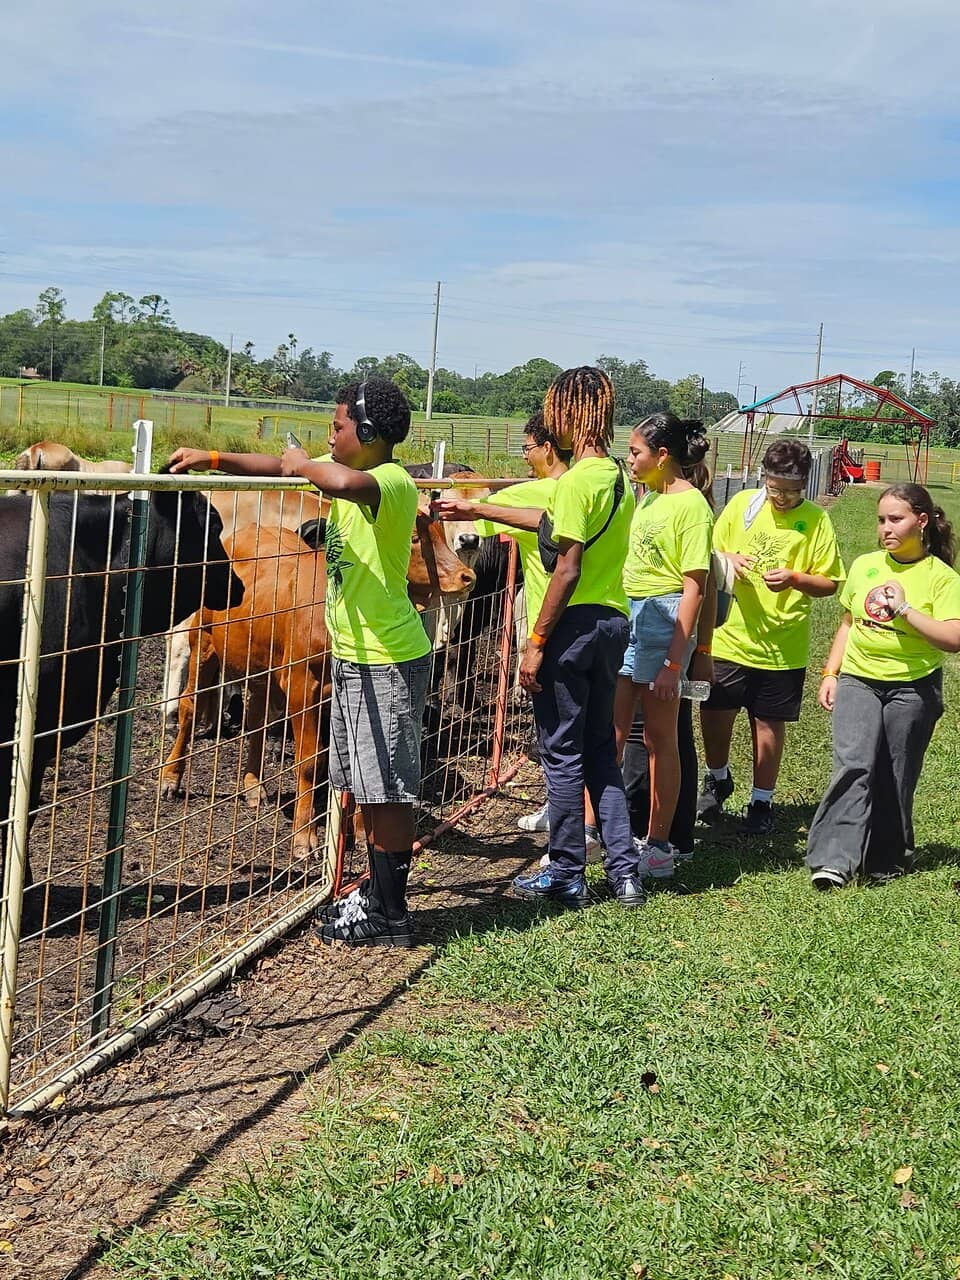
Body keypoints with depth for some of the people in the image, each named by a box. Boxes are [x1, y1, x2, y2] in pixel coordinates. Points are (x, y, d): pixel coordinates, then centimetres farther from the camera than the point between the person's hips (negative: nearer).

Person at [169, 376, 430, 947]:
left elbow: (348, 483, -41)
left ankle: (389, 918, 7)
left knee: (388, 789, -2)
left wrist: (305, 465, -22)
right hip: (353, 657, 10)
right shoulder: (348, 472, 10)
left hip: (388, 662, -10)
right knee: (368, 785, 16)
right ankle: (378, 894, 28)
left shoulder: (393, 481, -18)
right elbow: (282, 465, 20)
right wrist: (212, 458, 11)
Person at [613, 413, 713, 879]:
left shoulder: (691, 504, -12)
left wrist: (674, 660, -19)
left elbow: (694, 588, -15)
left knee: (659, 737, 2)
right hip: (628, 614, 8)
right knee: (611, 730, 6)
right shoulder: (648, 496, 13)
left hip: (664, 618, -8)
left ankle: (658, 846, 11)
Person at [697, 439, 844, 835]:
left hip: (782, 645, -2)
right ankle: (717, 779, 34)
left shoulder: (816, 520, -3)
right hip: (729, 636, 2)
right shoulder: (742, 504, 2)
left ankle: (761, 802, 24)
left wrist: (794, 578, -20)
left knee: (768, 724, 8)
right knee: (714, 715, 6)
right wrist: (727, 559, -13)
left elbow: (830, 582, -2)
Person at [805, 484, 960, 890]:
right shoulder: (864, 565, 8)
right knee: (853, 765, -15)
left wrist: (905, 609, -21)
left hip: (912, 687, -2)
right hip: (858, 680, 2)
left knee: (894, 779, 5)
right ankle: (834, 859, -19)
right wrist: (830, 674, 11)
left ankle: (886, 860, 21)